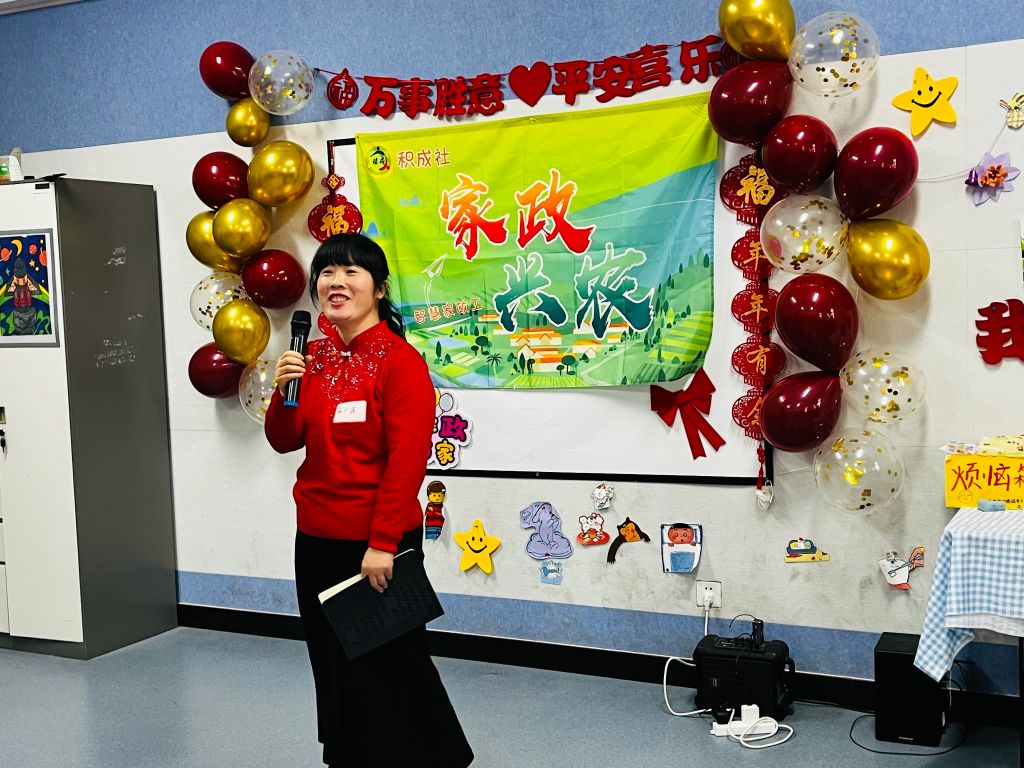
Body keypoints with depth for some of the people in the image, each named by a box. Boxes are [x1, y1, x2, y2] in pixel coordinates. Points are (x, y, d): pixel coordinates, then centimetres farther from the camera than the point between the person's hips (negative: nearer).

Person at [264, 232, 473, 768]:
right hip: (315, 538, 7)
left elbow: (408, 459, -18)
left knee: (387, 666, 5)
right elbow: (284, 441, 10)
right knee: (333, 661, 18)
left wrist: (382, 543, -21)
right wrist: (285, 395, -10)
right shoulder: (314, 356, 7)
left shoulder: (401, 360, -14)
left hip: (378, 541, -7)